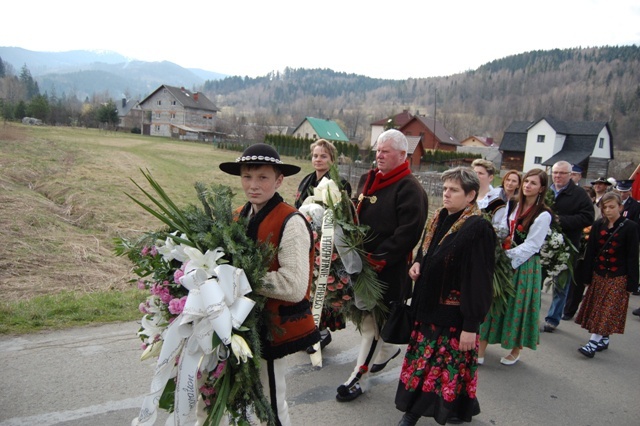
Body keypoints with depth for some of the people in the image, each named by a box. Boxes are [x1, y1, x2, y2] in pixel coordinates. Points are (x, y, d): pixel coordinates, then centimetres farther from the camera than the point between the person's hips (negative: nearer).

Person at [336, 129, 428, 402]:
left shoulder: (409, 188, -13)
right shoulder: (372, 180, 13)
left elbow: (407, 232, -20)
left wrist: (379, 258, -19)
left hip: (388, 269, -8)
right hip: (364, 263, 8)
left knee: (372, 318, -1)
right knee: (364, 314, 18)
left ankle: (360, 377, 11)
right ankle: (387, 349, 43)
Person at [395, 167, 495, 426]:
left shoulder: (478, 228, -19)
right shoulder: (439, 218, 6)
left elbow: (478, 281, -20)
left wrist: (471, 325, -20)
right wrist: (417, 264, 0)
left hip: (455, 315, -8)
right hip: (429, 307, 8)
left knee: (448, 369, 4)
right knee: (422, 363, 17)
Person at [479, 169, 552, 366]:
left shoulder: (543, 215, -11)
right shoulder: (516, 206, 10)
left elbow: (530, 246, -14)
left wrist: (507, 257, -17)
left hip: (525, 266, -6)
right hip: (505, 262, 6)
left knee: (518, 307, 6)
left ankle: (515, 351, 28)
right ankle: (480, 351, 9)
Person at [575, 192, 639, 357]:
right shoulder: (598, 225, 3)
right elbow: (590, 251, 3)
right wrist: (587, 276, 0)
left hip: (618, 277, -4)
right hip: (598, 274, 4)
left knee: (608, 311, -5)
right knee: (597, 309, 9)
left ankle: (594, 342, -3)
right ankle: (603, 339, 24)